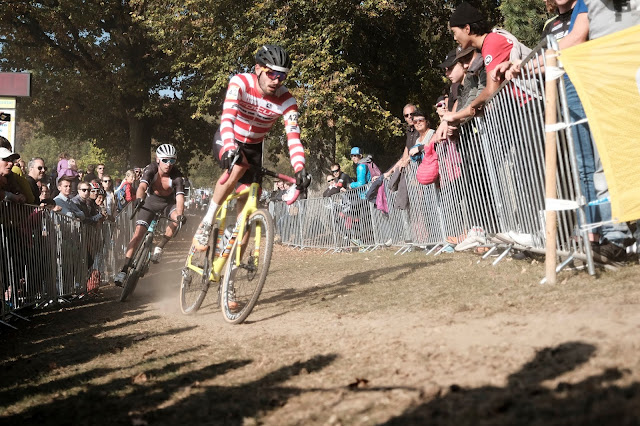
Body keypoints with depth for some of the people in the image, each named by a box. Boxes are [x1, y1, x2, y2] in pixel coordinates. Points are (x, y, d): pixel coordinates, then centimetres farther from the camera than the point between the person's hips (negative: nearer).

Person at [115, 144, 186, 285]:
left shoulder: (176, 176, -27)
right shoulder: (151, 169, -26)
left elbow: (180, 197, -38)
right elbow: (142, 186, -42)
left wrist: (180, 215, -56)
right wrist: (139, 199, -64)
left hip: (168, 202, 0)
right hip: (151, 200, 0)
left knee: (177, 217, -32)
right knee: (139, 231, -14)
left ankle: (159, 247, -13)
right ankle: (124, 269, -11)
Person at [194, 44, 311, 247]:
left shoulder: (286, 101, -21)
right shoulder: (240, 83, -27)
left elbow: (293, 136, -32)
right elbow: (227, 117, -41)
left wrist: (300, 168, -49)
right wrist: (229, 148, -59)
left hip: (253, 147, 3)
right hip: (227, 141, -3)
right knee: (238, 166, -36)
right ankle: (206, 222, -22)